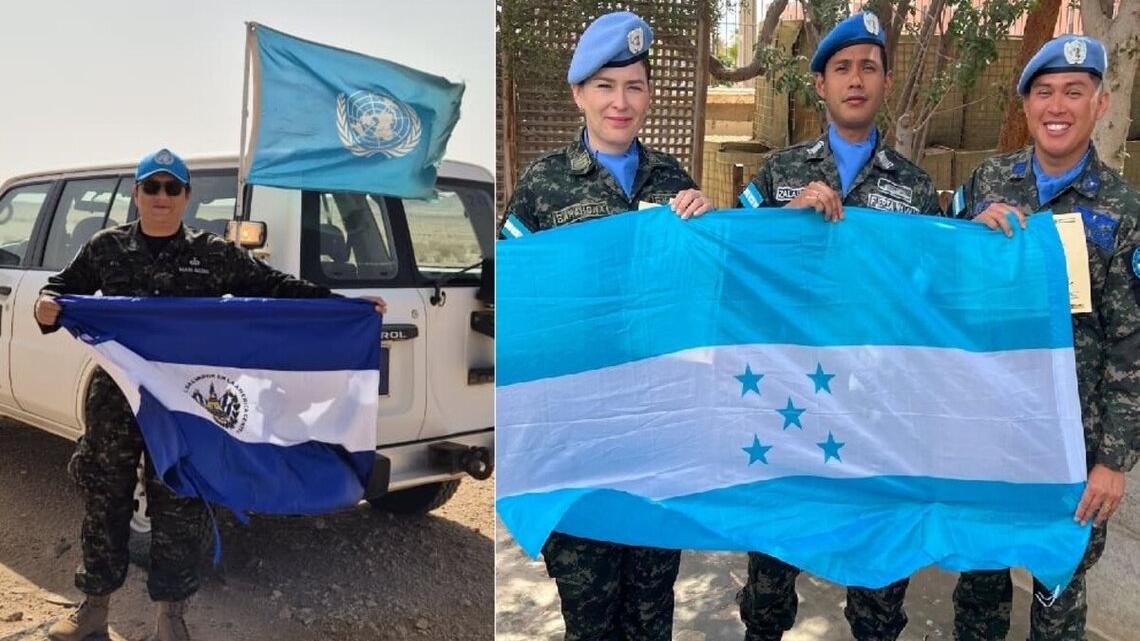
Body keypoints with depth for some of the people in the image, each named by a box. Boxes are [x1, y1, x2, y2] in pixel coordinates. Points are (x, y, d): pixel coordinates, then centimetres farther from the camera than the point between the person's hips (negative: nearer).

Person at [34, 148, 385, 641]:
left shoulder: (215, 255, 2)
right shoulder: (106, 248, 5)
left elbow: (276, 287, 1)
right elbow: (64, 286, 14)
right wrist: (47, 306, -12)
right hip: (114, 397, 1)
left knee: (178, 509, 7)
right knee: (103, 500, 11)